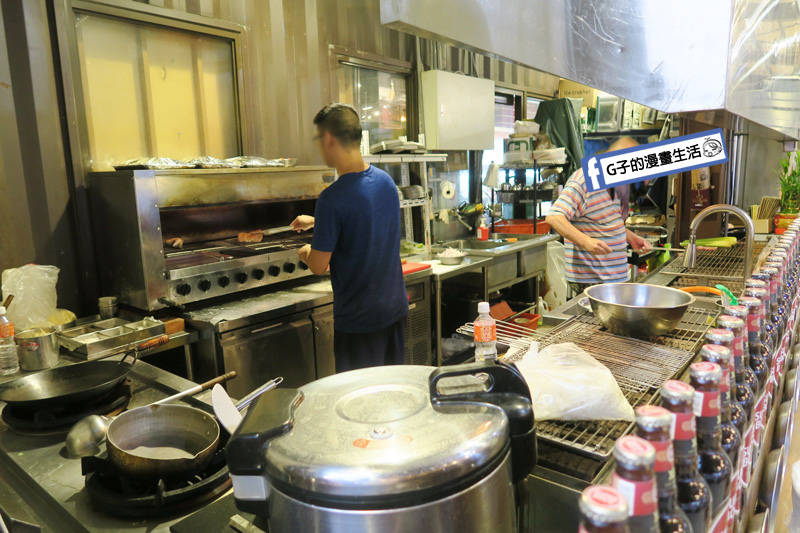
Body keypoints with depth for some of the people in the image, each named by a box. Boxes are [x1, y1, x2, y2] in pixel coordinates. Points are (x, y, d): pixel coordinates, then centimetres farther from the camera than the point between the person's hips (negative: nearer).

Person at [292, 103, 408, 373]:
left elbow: (318, 267, -17)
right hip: (395, 308, 7)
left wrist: (306, 252, 6)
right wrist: (316, 221, 31)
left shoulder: (332, 199, -22)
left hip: (359, 319, -7)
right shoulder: (386, 181, 1)